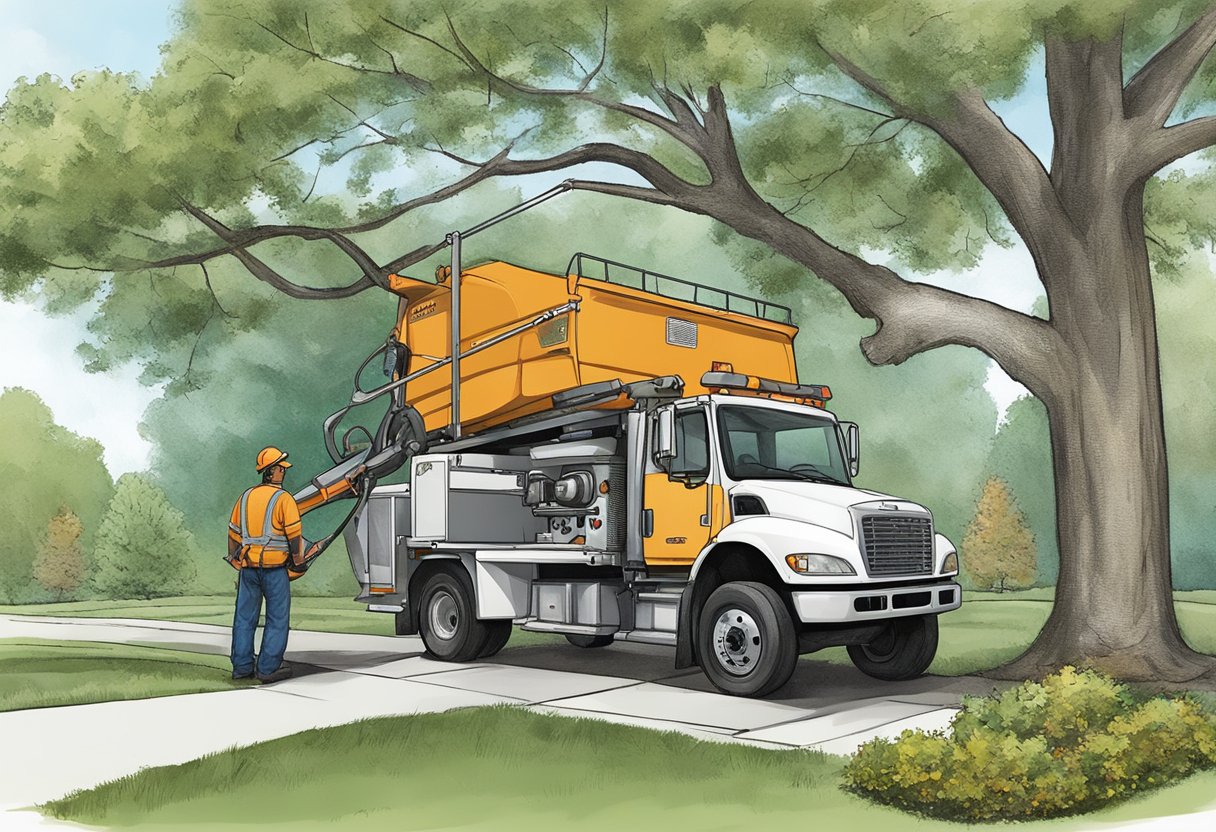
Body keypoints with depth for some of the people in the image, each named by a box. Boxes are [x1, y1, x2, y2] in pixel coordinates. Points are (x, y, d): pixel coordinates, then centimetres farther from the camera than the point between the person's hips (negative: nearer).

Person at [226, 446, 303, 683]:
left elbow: (233, 534, 12)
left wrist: (237, 567, 18)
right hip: (274, 568, -6)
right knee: (277, 618, 4)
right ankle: (268, 668, 4)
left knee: (245, 617, 13)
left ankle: (242, 666, 17)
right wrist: (298, 561, 4)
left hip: (248, 566, 6)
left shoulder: (246, 496, 9)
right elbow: (295, 534, -13)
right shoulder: (284, 499, -10)